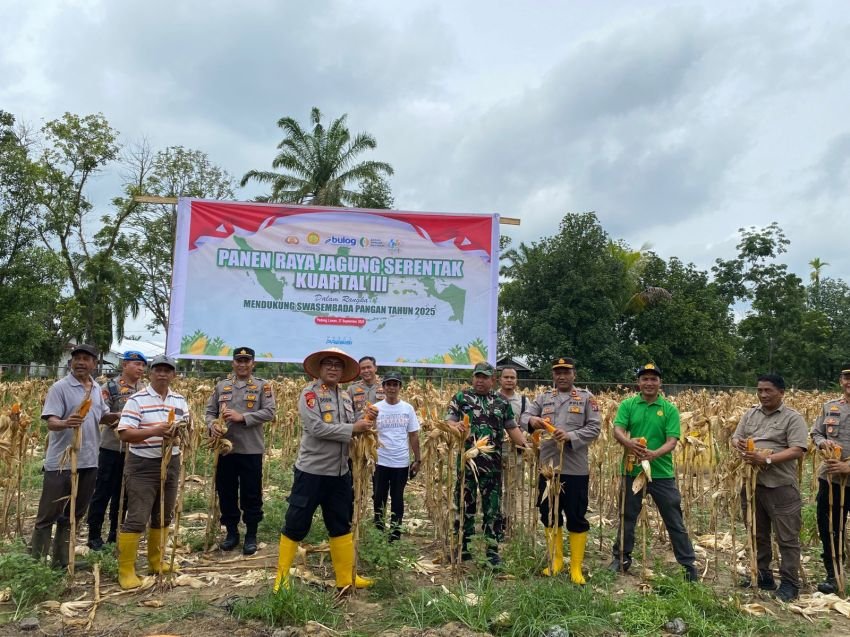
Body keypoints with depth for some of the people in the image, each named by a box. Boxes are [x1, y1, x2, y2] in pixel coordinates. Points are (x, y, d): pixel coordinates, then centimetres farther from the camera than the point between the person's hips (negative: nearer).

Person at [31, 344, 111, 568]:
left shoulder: (97, 389, 9)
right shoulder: (59, 388, -11)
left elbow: (103, 416, 19)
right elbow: (50, 422, -19)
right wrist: (66, 423, -40)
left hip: (88, 462, 6)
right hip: (61, 462, -6)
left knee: (74, 514, 15)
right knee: (48, 514, 4)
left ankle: (61, 560, 28)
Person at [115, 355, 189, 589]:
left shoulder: (180, 400, 6)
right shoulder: (137, 400, -11)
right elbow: (124, 433, -17)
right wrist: (154, 431, -29)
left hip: (171, 464, 6)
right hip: (142, 466, -6)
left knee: (164, 516, 16)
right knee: (136, 519, -5)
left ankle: (156, 561, 30)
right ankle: (126, 570, 7)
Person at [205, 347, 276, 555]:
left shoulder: (262, 386, -1)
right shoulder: (222, 385, 10)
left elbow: (269, 412, -10)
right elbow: (210, 410, 10)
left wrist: (242, 417, -19)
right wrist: (212, 426, -11)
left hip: (251, 450, -3)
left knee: (251, 495, 5)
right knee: (226, 493, 12)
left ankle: (251, 536, 19)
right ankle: (231, 533, 28)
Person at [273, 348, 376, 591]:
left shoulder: (345, 396, 9)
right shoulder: (309, 393, -12)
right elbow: (317, 428, -23)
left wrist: (365, 420, -5)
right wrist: (353, 428, -21)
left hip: (340, 472, 7)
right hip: (312, 470, -7)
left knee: (341, 525, 15)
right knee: (296, 525, 3)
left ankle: (346, 577, 28)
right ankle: (282, 576, 20)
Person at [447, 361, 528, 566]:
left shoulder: (502, 402, 9)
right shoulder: (461, 397, 2)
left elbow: (512, 428, 10)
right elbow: (449, 421, -5)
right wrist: (455, 427, -29)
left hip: (493, 463, 2)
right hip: (467, 460, -1)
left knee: (493, 507, 6)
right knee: (465, 504, 8)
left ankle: (493, 549, 16)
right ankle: (461, 547, 21)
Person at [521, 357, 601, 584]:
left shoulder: (586, 397, 1)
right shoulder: (544, 397, 9)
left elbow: (594, 429, -5)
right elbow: (524, 416, -1)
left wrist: (570, 436, -20)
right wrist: (532, 420, -25)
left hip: (575, 469, -3)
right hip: (548, 467, 3)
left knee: (576, 518, 4)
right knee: (549, 516, 12)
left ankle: (576, 567, 18)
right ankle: (556, 560, 28)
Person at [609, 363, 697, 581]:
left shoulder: (669, 409, -2)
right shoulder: (627, 405, -1)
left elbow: (672, 440, -10)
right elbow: (617, 430, -12)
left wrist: (655, 454, -29)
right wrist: (628, 442, -35)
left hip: (662, 473, -1)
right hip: (632, 471, 1)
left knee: (675, 521, 7)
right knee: (627, 517, 15)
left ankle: (688, 564, 21)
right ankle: (622, 558, 31)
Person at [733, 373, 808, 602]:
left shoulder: (792, 418, -7)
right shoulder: (750, 414, 11)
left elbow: (798, 450, -16)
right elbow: (735, 437, 12)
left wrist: (768, 459, -25)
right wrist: (741, 446, -12)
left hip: (781, 486, -5)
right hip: (752, 483, 6)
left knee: (787, 538, 2)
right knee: (757, 534, 16)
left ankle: (789, 583, 15)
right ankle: (762, 576, 29)